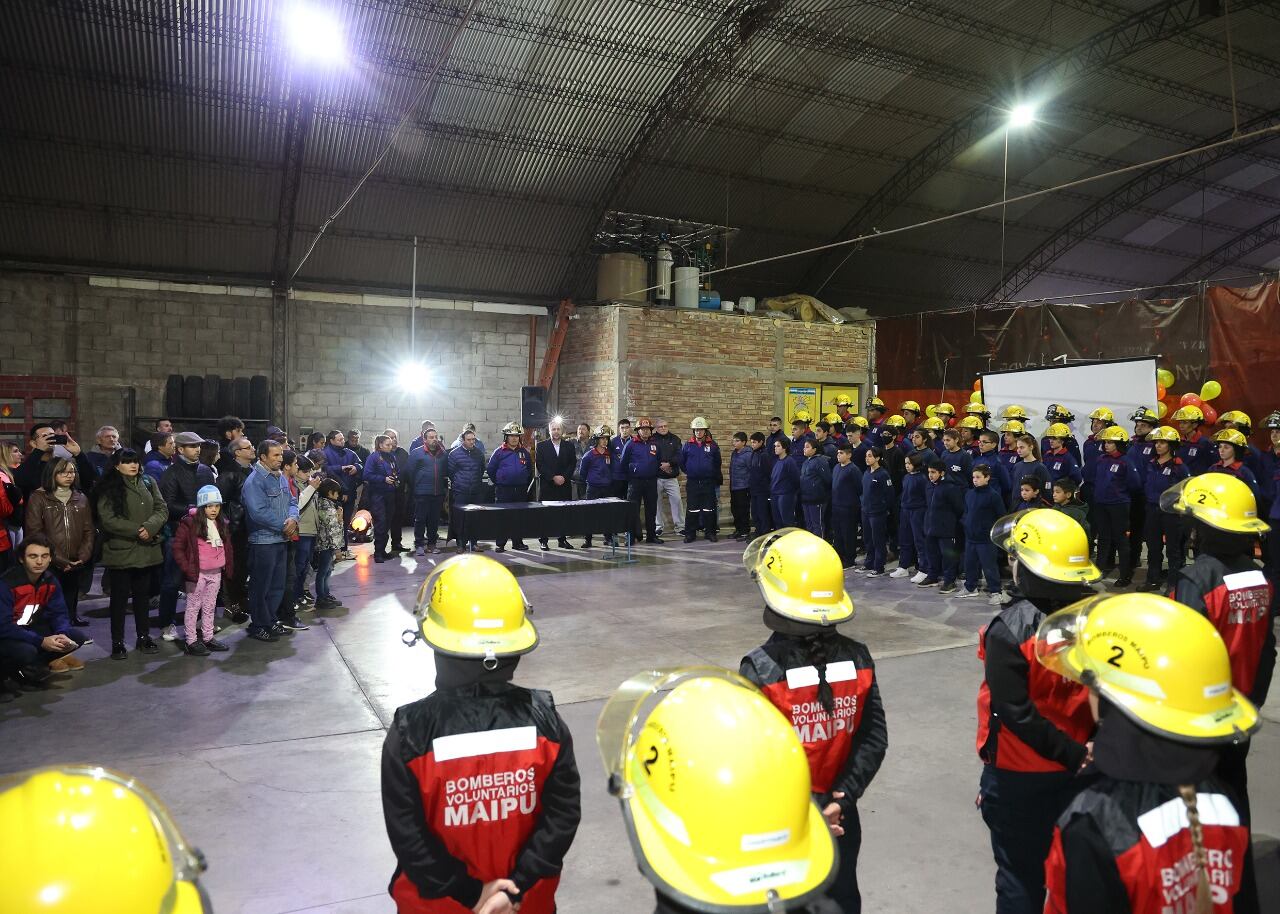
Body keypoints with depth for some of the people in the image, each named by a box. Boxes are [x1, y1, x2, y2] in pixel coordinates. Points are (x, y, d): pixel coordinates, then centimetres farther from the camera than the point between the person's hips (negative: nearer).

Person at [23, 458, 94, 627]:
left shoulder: (81, 498, 14)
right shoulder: (38, 498, 0)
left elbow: (88, 531, 11)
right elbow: (34, 533, -7)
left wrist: (83, 557, -4)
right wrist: (59, 560, -13)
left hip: (76, 567, 4)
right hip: (49, 567, -4)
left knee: (71, 605, 8)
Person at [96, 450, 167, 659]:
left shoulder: (148, 483, 9)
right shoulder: (108, 488, -4)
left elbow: (162, 509, 3)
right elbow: (107, 518, -13)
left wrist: (149, 527, -15)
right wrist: (137, 530, -18)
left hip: (147, 550, 4)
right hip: (120, 551, -4)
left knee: (143, 594, 13)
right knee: (119, 596, 4)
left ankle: (144, 636, 25)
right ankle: (117, 642, 13)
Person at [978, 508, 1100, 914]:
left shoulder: (1009, 631, -24)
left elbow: (1015, 713, -24)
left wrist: (1074, 755, -14)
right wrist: (1087, 750, 7)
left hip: (1017, 775, -5)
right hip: (1078, 772, 5)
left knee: (1021, 874, 12)